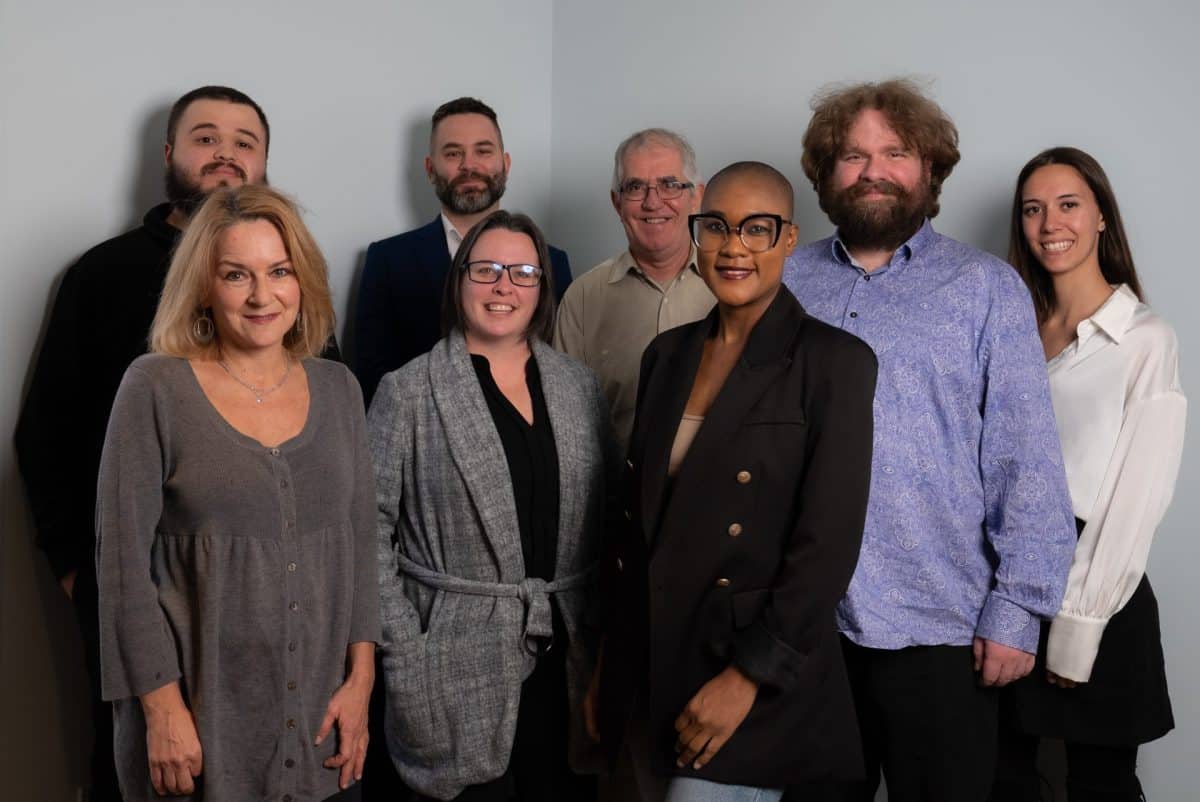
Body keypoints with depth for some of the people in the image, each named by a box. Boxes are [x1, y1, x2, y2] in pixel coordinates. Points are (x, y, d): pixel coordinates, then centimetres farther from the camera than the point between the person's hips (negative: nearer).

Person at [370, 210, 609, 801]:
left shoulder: (580, 387, 8)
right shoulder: (409, 392, -3)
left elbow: (606, 519, 12)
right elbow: (369, 528, -4)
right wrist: (402, 649, -9)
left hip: (565, 662, 4)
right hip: (457, 668, -3)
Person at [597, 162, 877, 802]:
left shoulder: (835, 362, -9)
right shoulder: (668, 353, 8)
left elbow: (828, 544, -13)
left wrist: (748, 676, -16)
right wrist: (613, 665, 11)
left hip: (756, 684, -5)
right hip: (647, 671, 5)